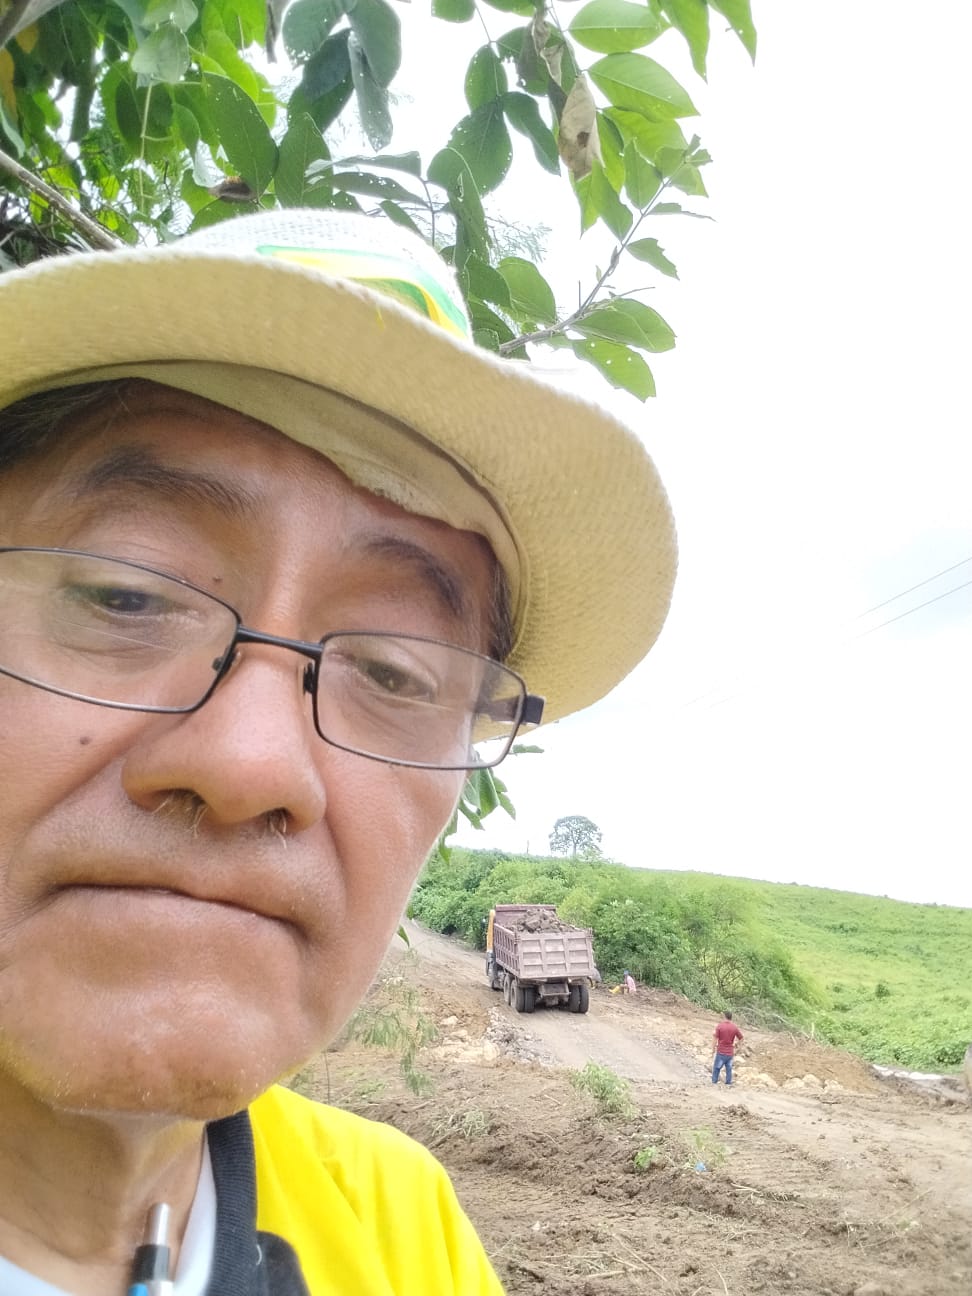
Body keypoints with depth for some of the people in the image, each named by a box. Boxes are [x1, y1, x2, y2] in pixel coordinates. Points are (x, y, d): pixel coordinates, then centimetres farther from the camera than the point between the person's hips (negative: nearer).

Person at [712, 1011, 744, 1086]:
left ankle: (714, 1083, 16)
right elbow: (741, 1038, 5)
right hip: (730, 1053, 2)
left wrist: (713, 1051, -3)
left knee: (716, 1068, 12)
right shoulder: (734, 1027, -3)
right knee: (729, 1069, 14)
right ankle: (729, 1083, 16)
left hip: (721, 1052, -2)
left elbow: (715, 1039, -11)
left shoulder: (719, 1026, -11)